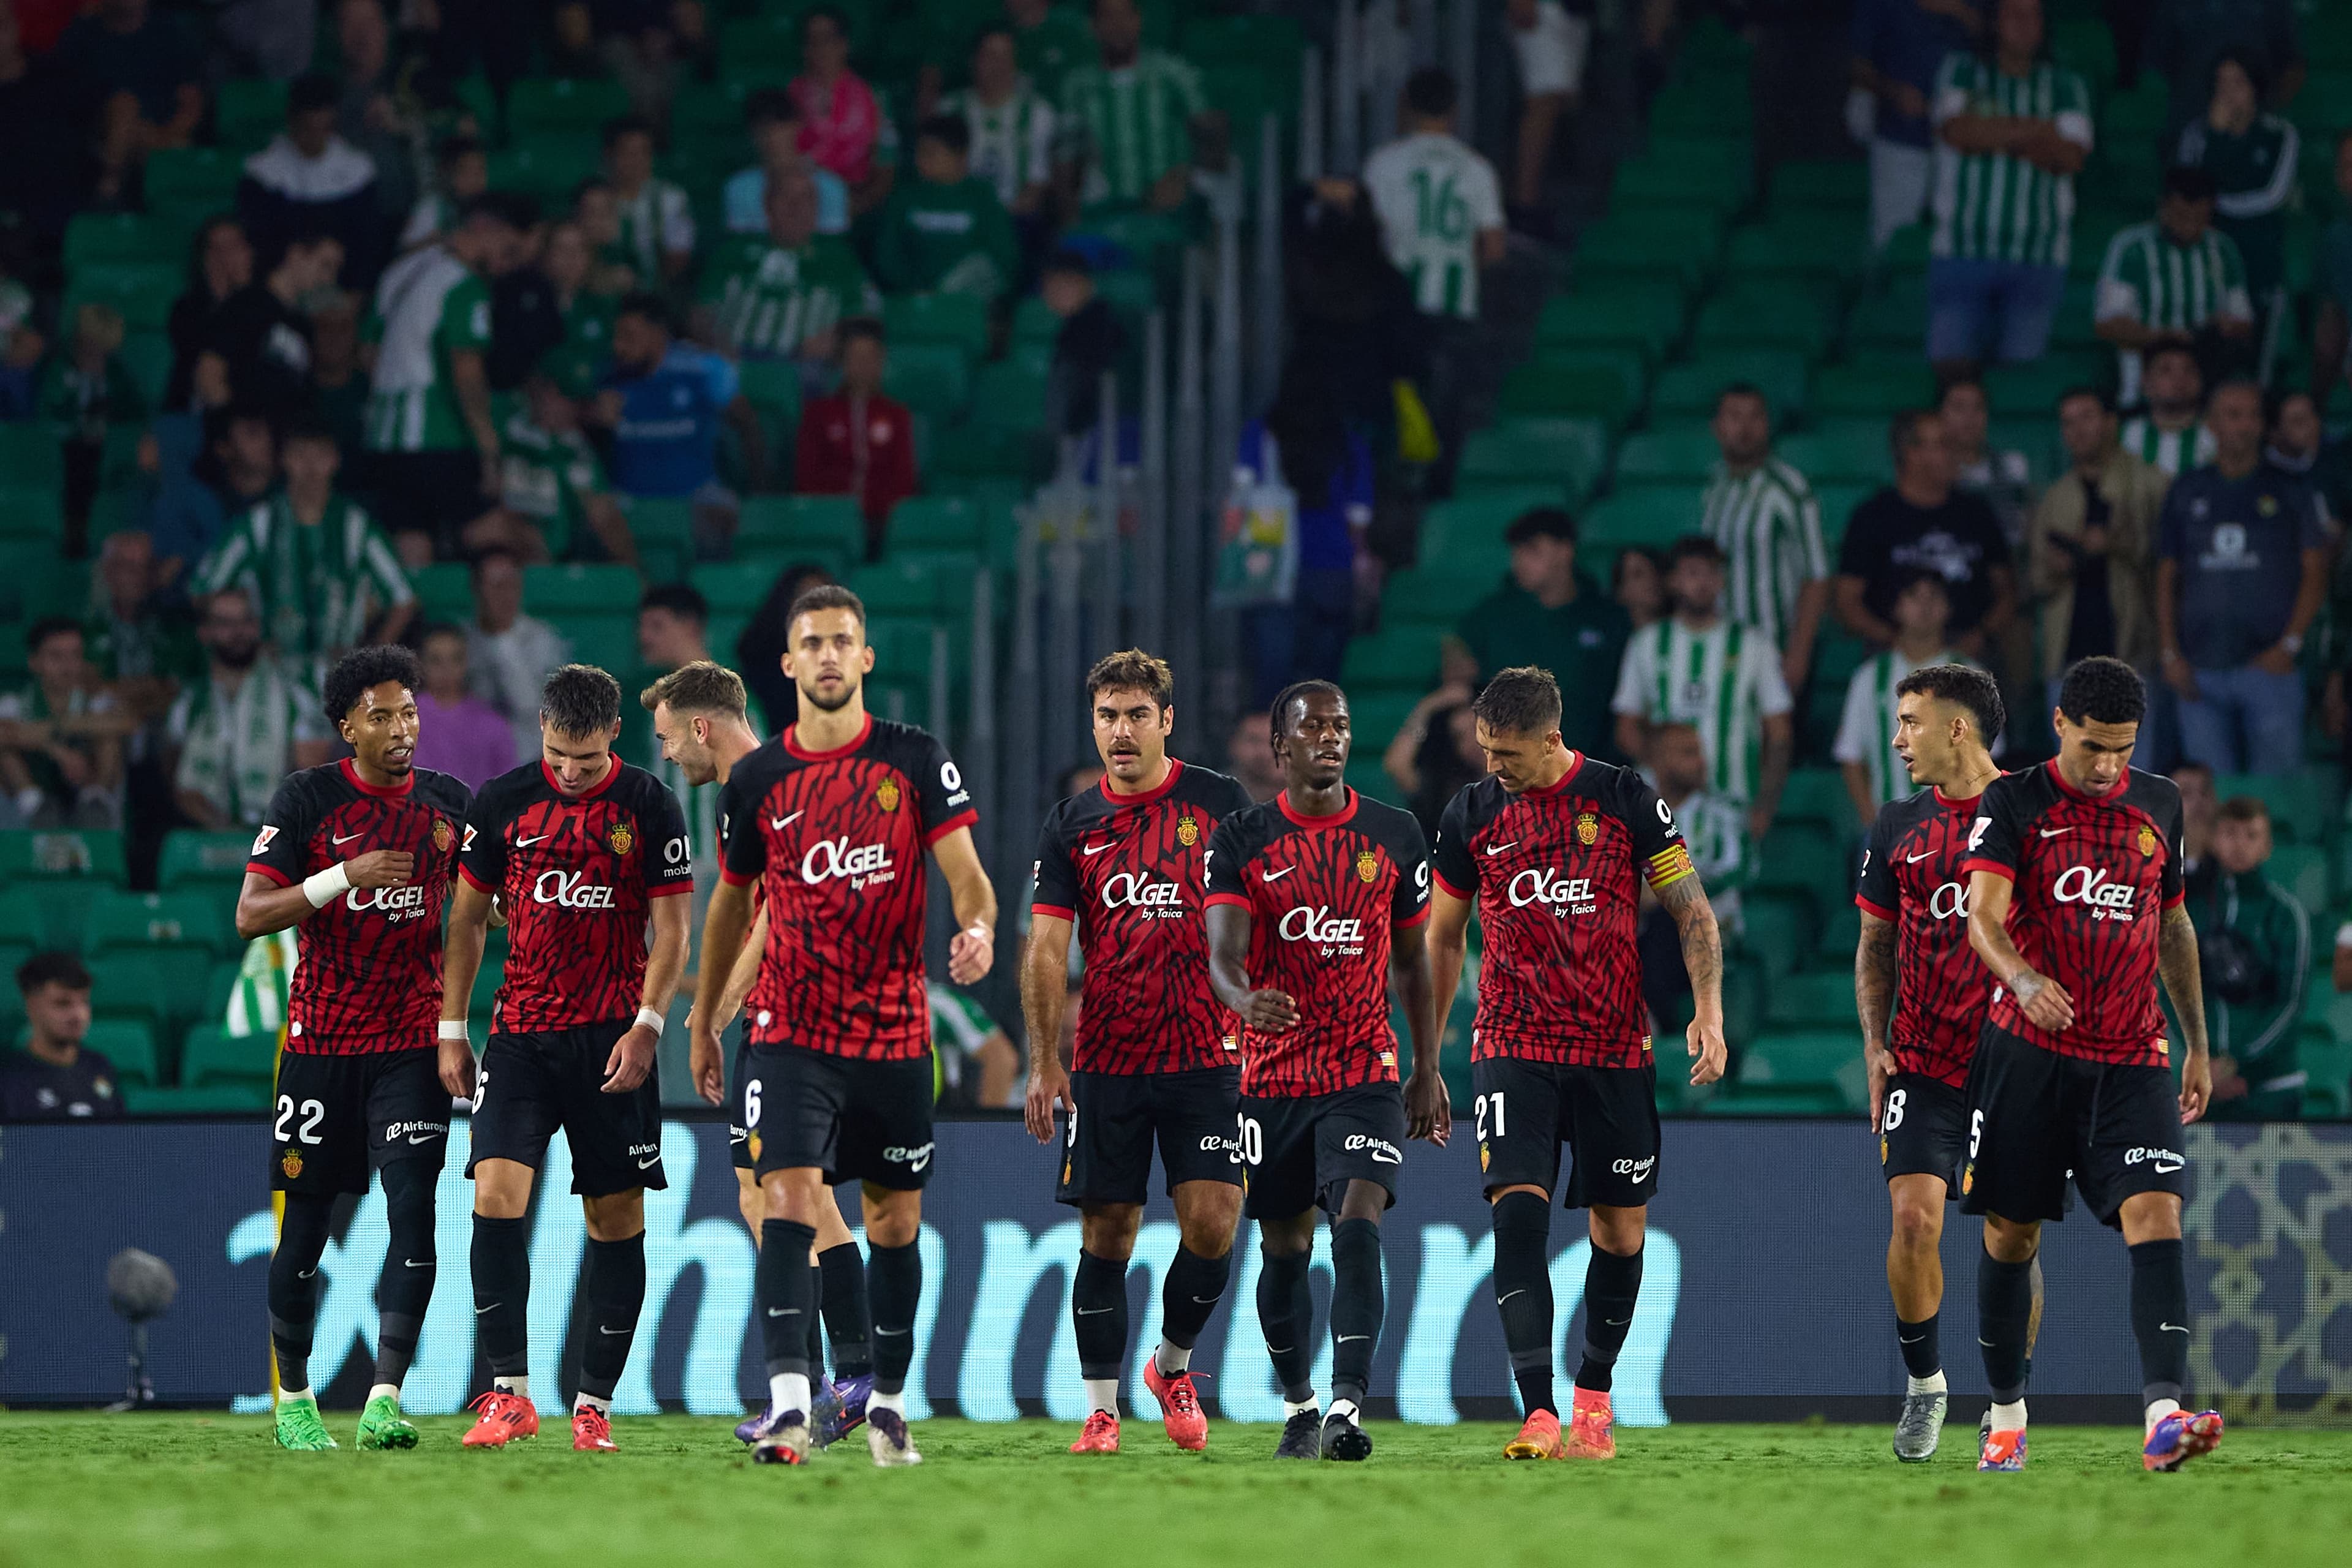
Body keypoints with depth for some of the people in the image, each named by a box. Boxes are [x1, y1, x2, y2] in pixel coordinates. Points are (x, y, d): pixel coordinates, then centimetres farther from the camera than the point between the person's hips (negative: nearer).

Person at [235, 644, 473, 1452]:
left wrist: (456, 1029, 2)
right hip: (321, 1039, -1)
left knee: (413, 1209, -14)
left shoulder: (451, 803, 5)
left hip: (413, 1042, 1)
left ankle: (385, 1400, -19)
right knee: (306, 1223, 3)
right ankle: (294, 1398, 20)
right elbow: (250, 915, -8)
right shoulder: (306, 799, -3)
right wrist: (345, 878, -19)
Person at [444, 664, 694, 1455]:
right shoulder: (502, 802, 4)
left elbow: (670, 930, 0)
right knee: (497, 1194, -14)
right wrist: (452, 1029, 8)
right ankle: (509, 1393, -11)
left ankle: (595, 1404, 9)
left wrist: (646, 1026, -12)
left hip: (612, 1039, -1)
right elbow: (467, 917, 11)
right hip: (521, 1033, 1)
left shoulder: (648, 806, -1)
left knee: (616, 1218, 1)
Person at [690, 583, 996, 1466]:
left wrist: (977, 928, -29)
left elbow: (963, 868, -6)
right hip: (790, 1030, -1)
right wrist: (703, 1020, 22)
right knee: (791, 1200, -17)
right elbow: (733, 899, 17)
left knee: (895, 1222, 9)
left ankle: (888, 1403, 23)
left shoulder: (915, 760, 0)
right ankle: (788, 1403, -25)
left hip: (895, 1031, 1)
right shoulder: (756, 780, 4)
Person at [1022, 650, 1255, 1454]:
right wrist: (1045, 1061, -5)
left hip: (1206, 1056, -1)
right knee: (1106, 1237, 1)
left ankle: (1174, 1365, 15)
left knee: (1212, 1225, -9)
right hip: (1106, 1063, 1)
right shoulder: (1072, 826, 5)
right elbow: (1046, 947, 3)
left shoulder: (1222, 803, 3)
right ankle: (1102, 1409, 8)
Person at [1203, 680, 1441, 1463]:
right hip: (1273, 1072, 1)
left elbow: (1411, 958, 13)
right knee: (1284, 1249, 9)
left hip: (1365, 1073, -1)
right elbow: (1222, 953, -13)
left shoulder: (1394, 835, 4)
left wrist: (1428, 1071, 12)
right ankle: (1297, 1405, 28)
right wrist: (1247, 1000, -36)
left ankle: (1348, 1405, -26)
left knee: (1358, 1225, -19)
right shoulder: (1242, 840, -2)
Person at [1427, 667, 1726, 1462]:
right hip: (1511, 1047, 0)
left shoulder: (1625, 799, -3)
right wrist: (1424, 1053, 11)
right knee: (1517, 1210, -16)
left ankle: (1594, 1395, 25)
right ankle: (1539, 1413, -21)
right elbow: (1442, 938, 14)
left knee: (1620, 1225, 5)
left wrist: (1708, 1010, -10)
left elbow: (1691, 910, 2)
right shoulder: (1471, 814, 2)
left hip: (1615, 1048, 0)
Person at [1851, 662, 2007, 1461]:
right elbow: (1875, 943, 15)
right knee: (1914, 1216, -13)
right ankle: (1923, 1380, 6)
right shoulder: (1898, 824, 8)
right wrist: (1875, 1043, 3)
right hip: (1923, 1061, 2)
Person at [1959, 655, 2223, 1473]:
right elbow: (1984, 914, -15)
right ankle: (2006, 1416, 23)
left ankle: (2163, 1416, -27)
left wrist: (2198, 1044, 20)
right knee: (2010, 1234, 5)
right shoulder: (2013, 803, -2)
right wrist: (2022, 979, -35)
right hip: (2030, 1051, -2)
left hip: (2132, 1058, 2)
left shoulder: (2158, 803, 10)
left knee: (2156, 1217, -16)